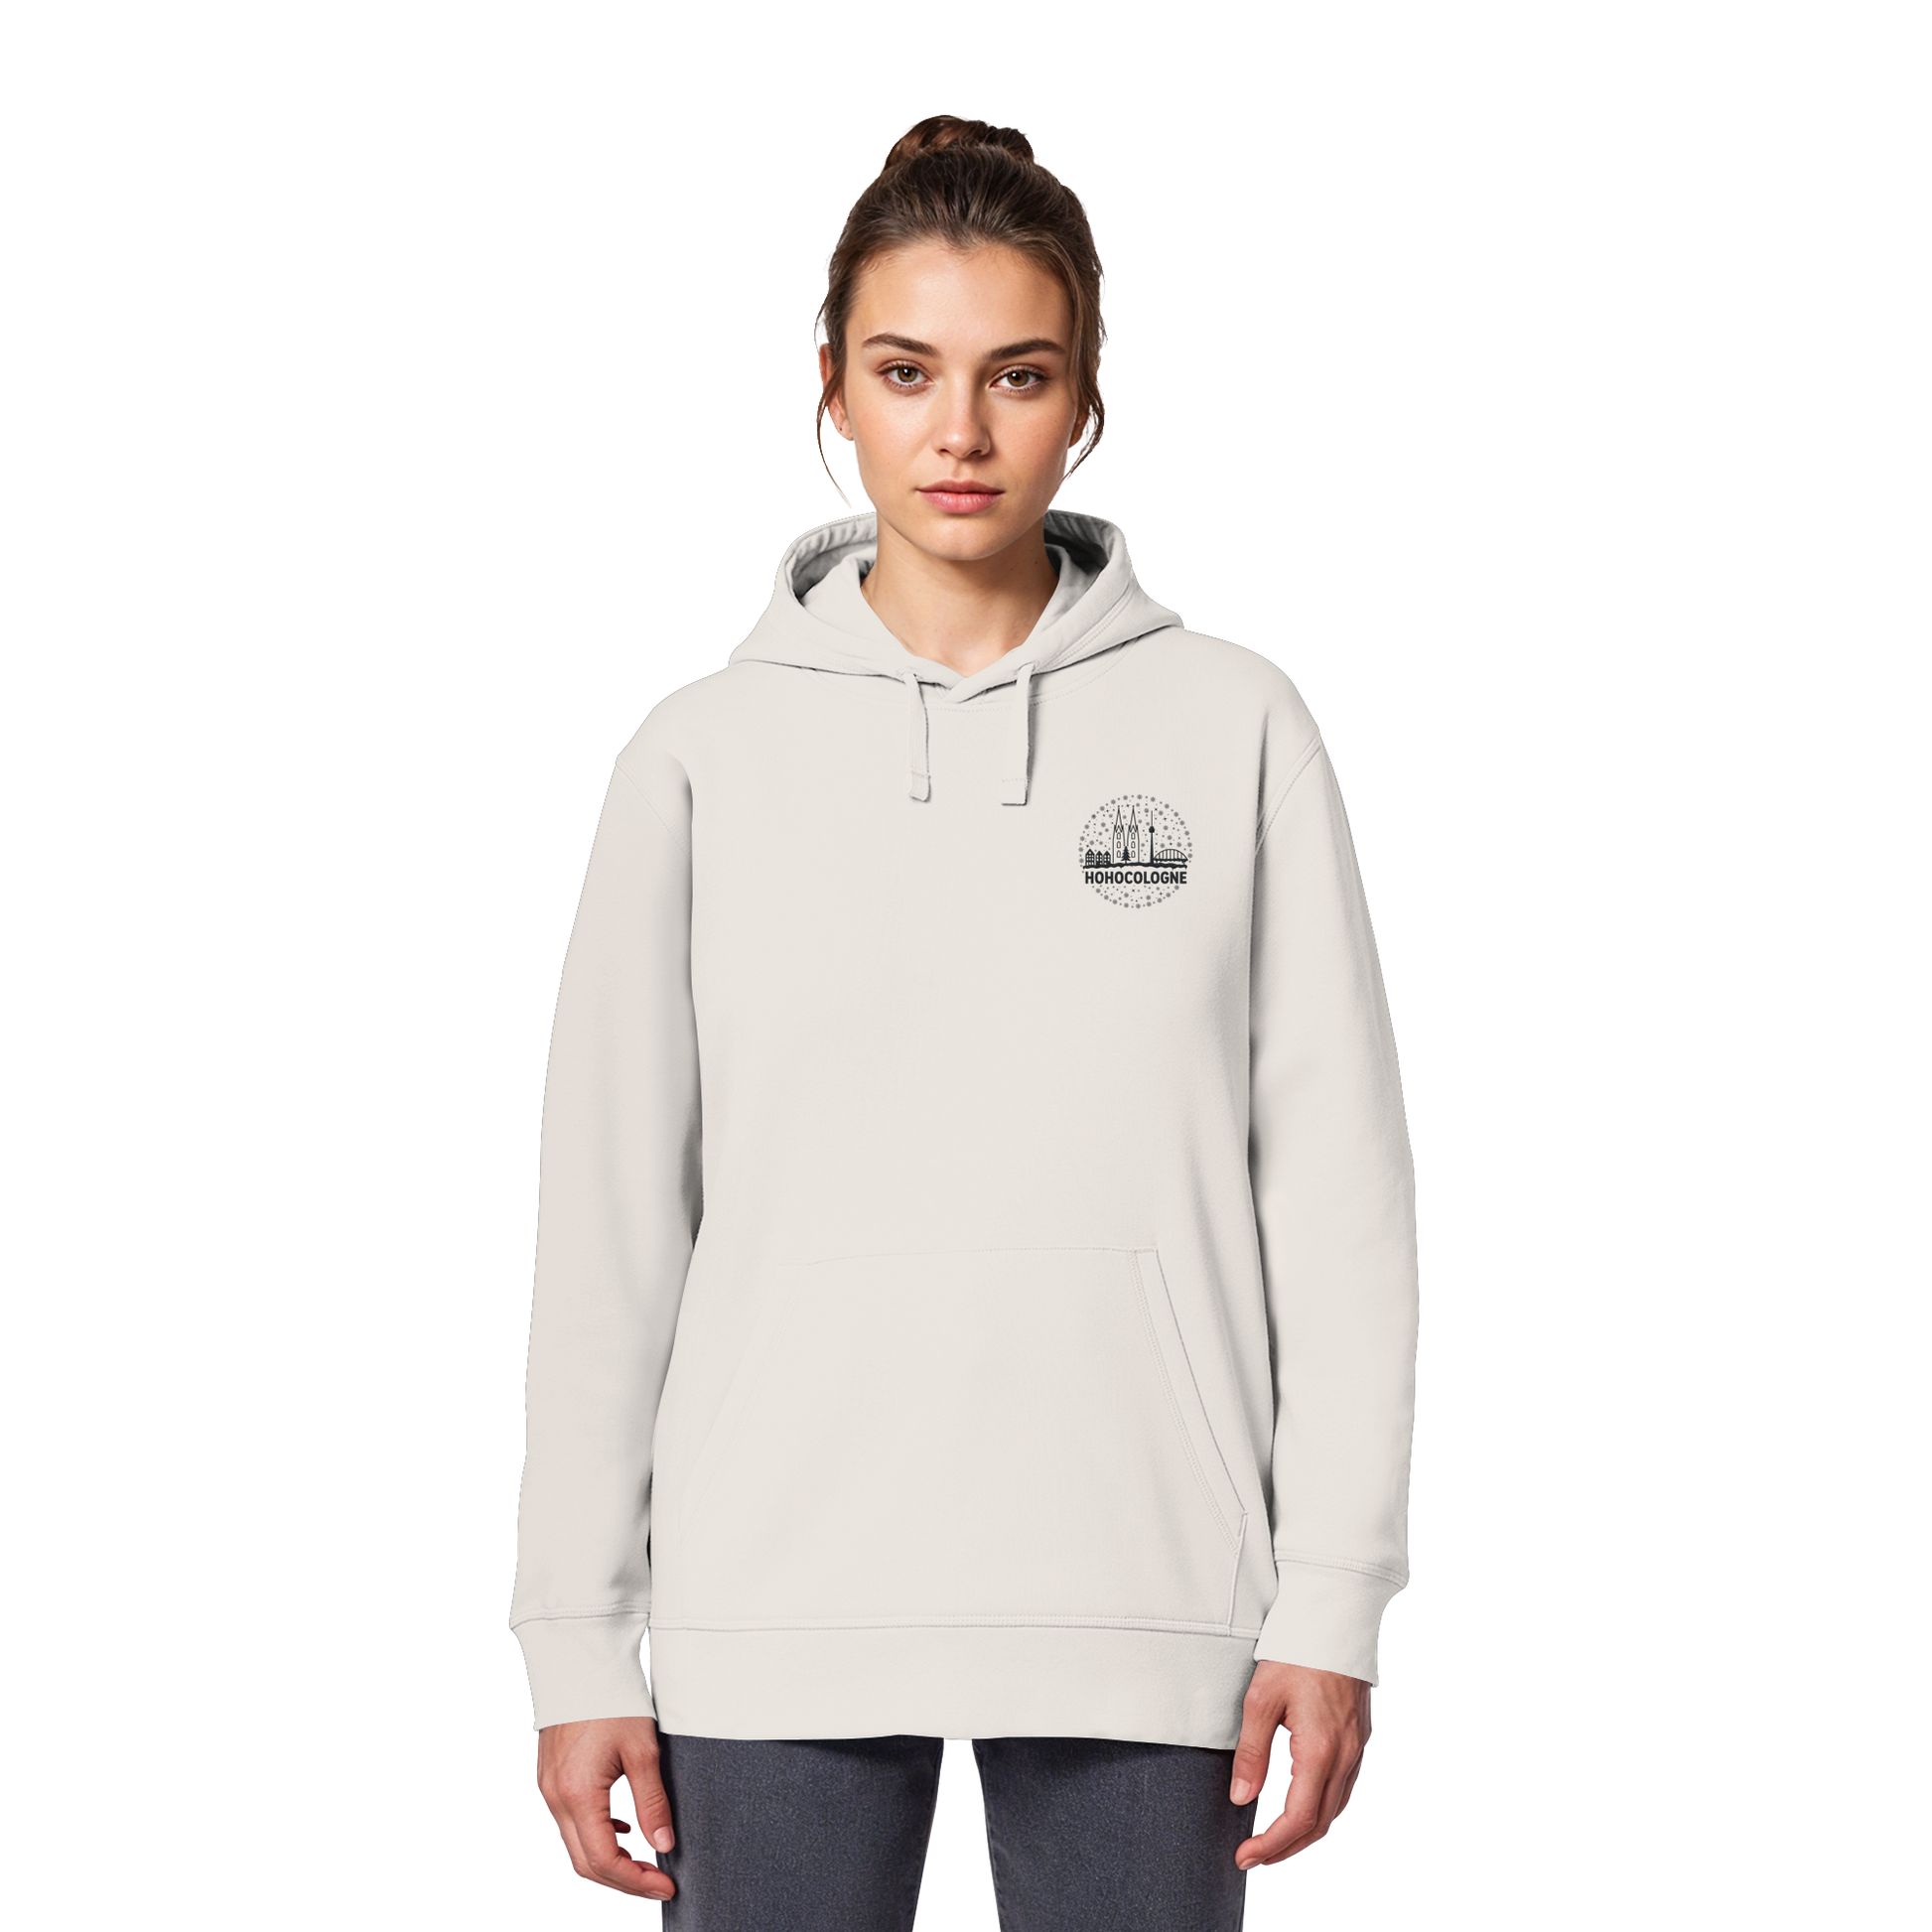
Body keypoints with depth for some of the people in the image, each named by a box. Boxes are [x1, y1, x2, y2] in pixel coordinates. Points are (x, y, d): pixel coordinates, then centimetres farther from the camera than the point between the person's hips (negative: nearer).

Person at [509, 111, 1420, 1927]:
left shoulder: (1235, 726, 3)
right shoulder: (704, 752, 4)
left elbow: (1338, 1193, 3)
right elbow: (609, 1220, 5)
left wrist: (1333, 1603, -2)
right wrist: (576, 1643, 3)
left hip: (1138, 1609, 0)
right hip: (776, 1616, 1)